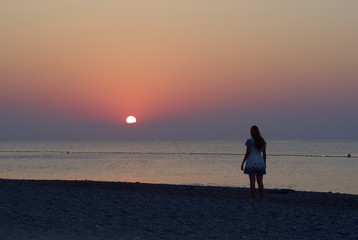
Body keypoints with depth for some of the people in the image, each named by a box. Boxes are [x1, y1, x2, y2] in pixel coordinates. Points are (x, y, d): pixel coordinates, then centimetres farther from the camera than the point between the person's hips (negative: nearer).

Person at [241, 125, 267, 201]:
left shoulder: (250, 141, -10)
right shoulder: (262, 141, 5)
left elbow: (247, 153, -12)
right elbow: (264, 153, 7)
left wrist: (242, 163, -5)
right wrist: (264, 164, 16)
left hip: (251, 163, -4)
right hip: (260, 163, 4)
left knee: (252, 181, -2)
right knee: (260, 182, 6)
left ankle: (253, 199, -4)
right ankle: (262, 199, 5)